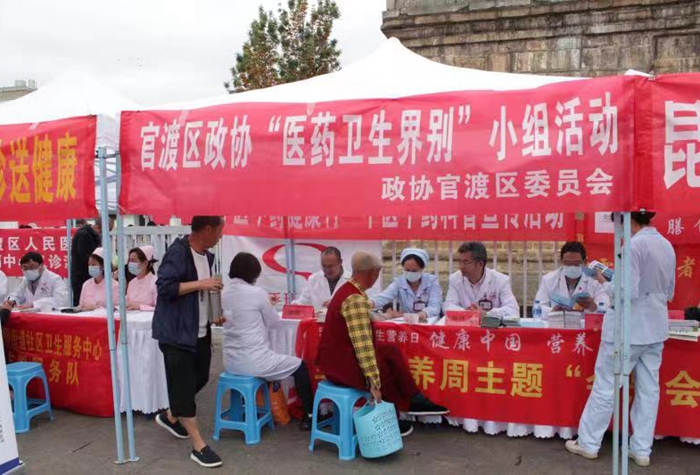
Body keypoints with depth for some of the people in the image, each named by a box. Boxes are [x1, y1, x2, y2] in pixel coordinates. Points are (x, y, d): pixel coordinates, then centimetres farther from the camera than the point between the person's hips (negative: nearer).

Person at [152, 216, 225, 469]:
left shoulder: (207, 255, 9)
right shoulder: (177, 252, -17)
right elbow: (164, 287, -23)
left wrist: (213, 314, 9)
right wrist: (200, 283, -25)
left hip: (200, 332, 9)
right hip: (177, 333, -9)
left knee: (200, 378, 18)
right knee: (183, 385, -2)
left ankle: (170, 417, 41)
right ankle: (198, 446, 4)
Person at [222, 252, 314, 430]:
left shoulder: (225, 292, 4)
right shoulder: (257, 292, -14)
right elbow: (274, 322, -1)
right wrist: (268, 306, 16)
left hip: (231, 361, 7)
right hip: (253, 362, -7)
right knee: (300, 366, 14)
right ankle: (309, 415, 20)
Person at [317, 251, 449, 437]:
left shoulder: (349, 289, 8)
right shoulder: (355, 299, -25)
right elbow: (363, 344, -28)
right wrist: (374, 383, -25)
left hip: (341, 353, 9)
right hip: (341, 362, -9)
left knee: (391, 352, 10)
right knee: (385, 370, 7)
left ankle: (414, 401, 15)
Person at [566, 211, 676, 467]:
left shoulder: (634, 245, -18)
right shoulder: (667, 246, 8)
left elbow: (629, 291, -22)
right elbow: (669, 294, 16)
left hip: (628, 328, -8)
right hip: (655, 328, 8)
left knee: (605, 386, 4)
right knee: (648, 389, 12)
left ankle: (588, 443, 15)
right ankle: (641, 449, 21)